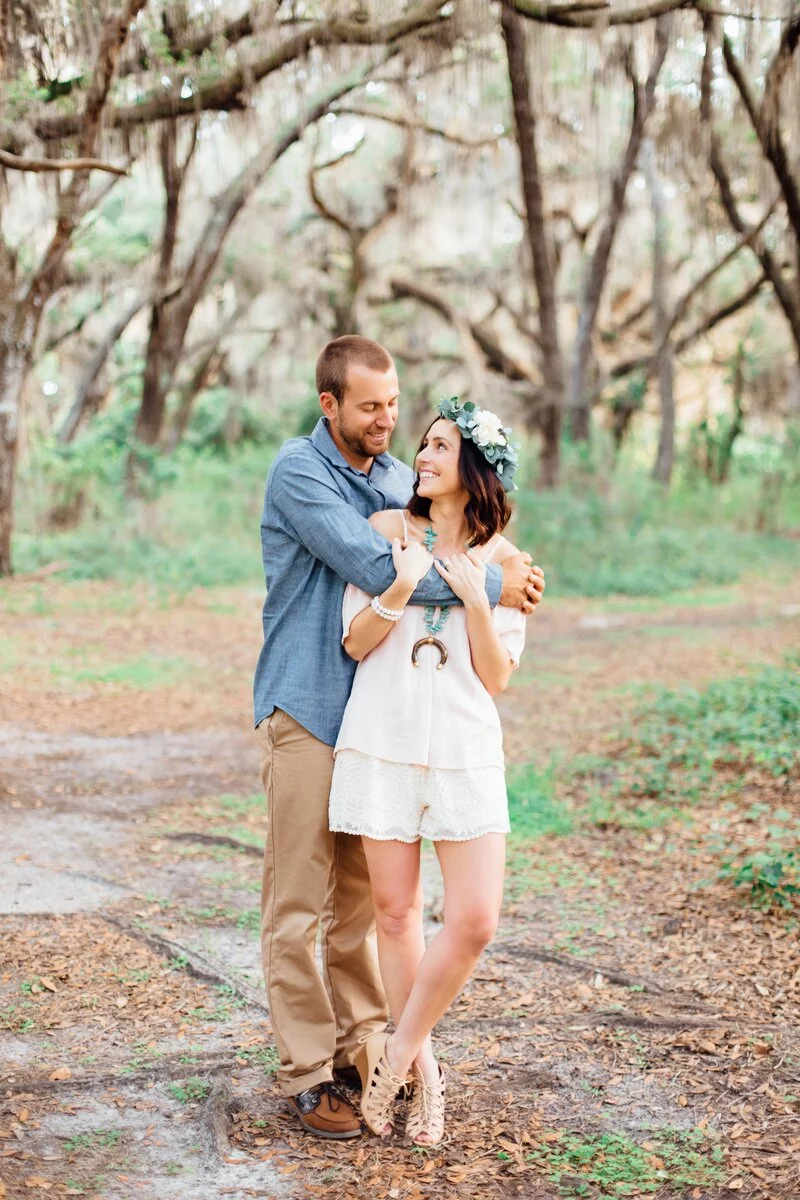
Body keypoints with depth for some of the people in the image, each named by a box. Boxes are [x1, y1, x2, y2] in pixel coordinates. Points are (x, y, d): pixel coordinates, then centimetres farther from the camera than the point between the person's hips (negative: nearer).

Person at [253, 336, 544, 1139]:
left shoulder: (399, 477, 11)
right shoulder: (299, 471, -11)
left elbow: (422, 574, 20)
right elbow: (372, 566, -22)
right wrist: (491, 585, -18)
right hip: (307, 710, -6)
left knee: (364, 894, 14)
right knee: (297, 903, -2)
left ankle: (363, 1041, 26)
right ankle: (307, 1071, 6)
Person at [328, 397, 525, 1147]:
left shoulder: (502, 561, 5)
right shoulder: (387, 529, 3)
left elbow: (497, 679, 2)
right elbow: (355, 642, 1)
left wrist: (474, 599, -11)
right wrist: (401, 589, -16)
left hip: (465, 748, 1)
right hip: (382, 741, 0)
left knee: (474, 920, -7)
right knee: (395, 908, 6)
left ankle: (396, 1051, 14)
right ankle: (421, 1069, 24)